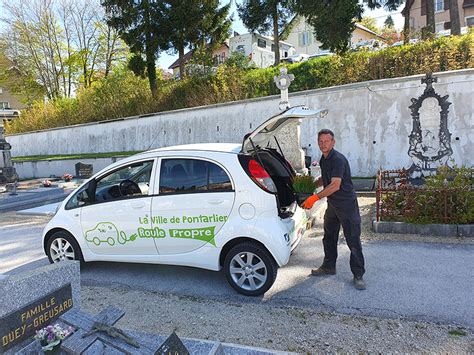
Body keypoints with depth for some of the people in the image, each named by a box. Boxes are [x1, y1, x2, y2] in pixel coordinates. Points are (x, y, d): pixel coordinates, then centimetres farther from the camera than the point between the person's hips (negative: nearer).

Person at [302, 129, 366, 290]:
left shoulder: (338, 160, -20)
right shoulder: (323, 160, 8)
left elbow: (335, 185, -29)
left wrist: (315, 197, -31)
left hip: (347, 204, -9)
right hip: (332, 204, 9)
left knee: (353, 240, -1)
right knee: (329, 237, 17)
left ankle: (358, 275, 11)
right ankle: (328, 267, 33)